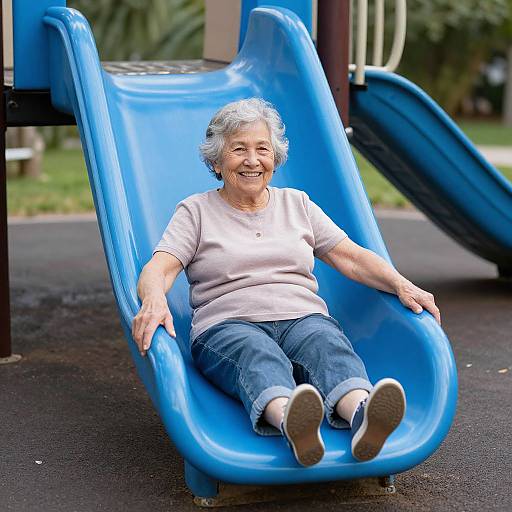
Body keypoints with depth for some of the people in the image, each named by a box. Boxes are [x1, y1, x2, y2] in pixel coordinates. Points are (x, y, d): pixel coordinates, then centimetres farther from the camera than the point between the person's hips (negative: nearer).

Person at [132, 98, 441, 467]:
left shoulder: (297, 204, 23)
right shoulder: (196, 211, 14)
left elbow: (351, 257, 16)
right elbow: (159, 269, 0)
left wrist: (401, 284, -3)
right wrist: (155, 300, -25)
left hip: (303, 319, 2)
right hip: (227, 326, -2)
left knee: (327, 344, -34)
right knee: (257, 354, -39)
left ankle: (362, 415, -65)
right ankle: (289, 422, -70)